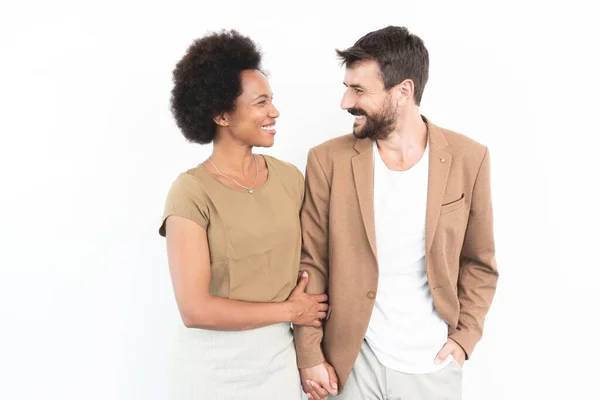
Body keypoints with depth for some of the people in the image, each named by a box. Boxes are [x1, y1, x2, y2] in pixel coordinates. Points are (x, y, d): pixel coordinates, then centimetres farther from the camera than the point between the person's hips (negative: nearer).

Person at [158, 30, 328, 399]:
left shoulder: (290, 177, -1)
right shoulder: (192, 192, -16)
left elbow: (303, 265, 7)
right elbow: (195, 310, -19)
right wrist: (288, 310, -11)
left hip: (279, 359, 4)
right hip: (214, 367, -4)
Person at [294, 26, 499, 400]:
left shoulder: (468, 158, -7)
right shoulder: (329, 160, -9)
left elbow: (479, 262, 3)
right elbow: (311, 265, -5)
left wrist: (465, 336, -4)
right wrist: (309, 355, -6)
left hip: (435, 363, 1)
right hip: (352, 358, 0)